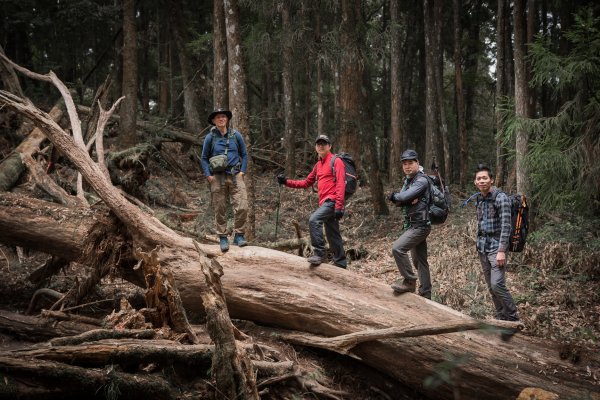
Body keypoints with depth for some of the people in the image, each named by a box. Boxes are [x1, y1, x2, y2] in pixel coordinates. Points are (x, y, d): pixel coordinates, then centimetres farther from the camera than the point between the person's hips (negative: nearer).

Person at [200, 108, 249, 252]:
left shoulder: (236, 135, 6)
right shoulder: (210, 138, 3)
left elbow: (244, 155, 13)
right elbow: (204, 158, 8)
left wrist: (242, 171, 1)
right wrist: (208, 175, -3)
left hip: (235, 176, 1)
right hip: (217, 178, 0)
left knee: (242, 207, -12)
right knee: (220, 210, 1)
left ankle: (239, 235, 0)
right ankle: (223, 238, 11)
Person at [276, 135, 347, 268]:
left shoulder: (336, 161, -4)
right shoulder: (318, 165, 20)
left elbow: (340, 184, -13)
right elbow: (307, 183, 23)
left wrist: (339, 206, -21)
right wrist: (286, 182, 12)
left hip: (332, 201, -8)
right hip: (324, 202, 8)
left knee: (314, 220, -26)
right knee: (333, 236, 10)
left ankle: (319, 253, -21)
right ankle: (340, 264, 15)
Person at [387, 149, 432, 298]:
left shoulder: (421, 180, -14)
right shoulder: (408, 180, 14)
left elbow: (403, 197, -24)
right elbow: (398, 201, 5)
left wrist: (394, 196, -4)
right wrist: (408, 200, -16)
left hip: (420, 225, -9)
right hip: (412, 225, 9)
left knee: (397, 248, -21)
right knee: (419, 261, 12)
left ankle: (409, 281, -8)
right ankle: (425, 295, 18)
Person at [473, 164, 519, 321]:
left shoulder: (501, 198, -11)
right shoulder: (479, 198, 11)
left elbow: (506, 226, -16)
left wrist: (502, 250, -21)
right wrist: (478, 244, 17)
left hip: (496, 247, -7)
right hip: (482, 248, 7)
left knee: (497, 284, -16)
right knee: (491, 286, 9)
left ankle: (513, 317, -3)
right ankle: (501, 317, 18)